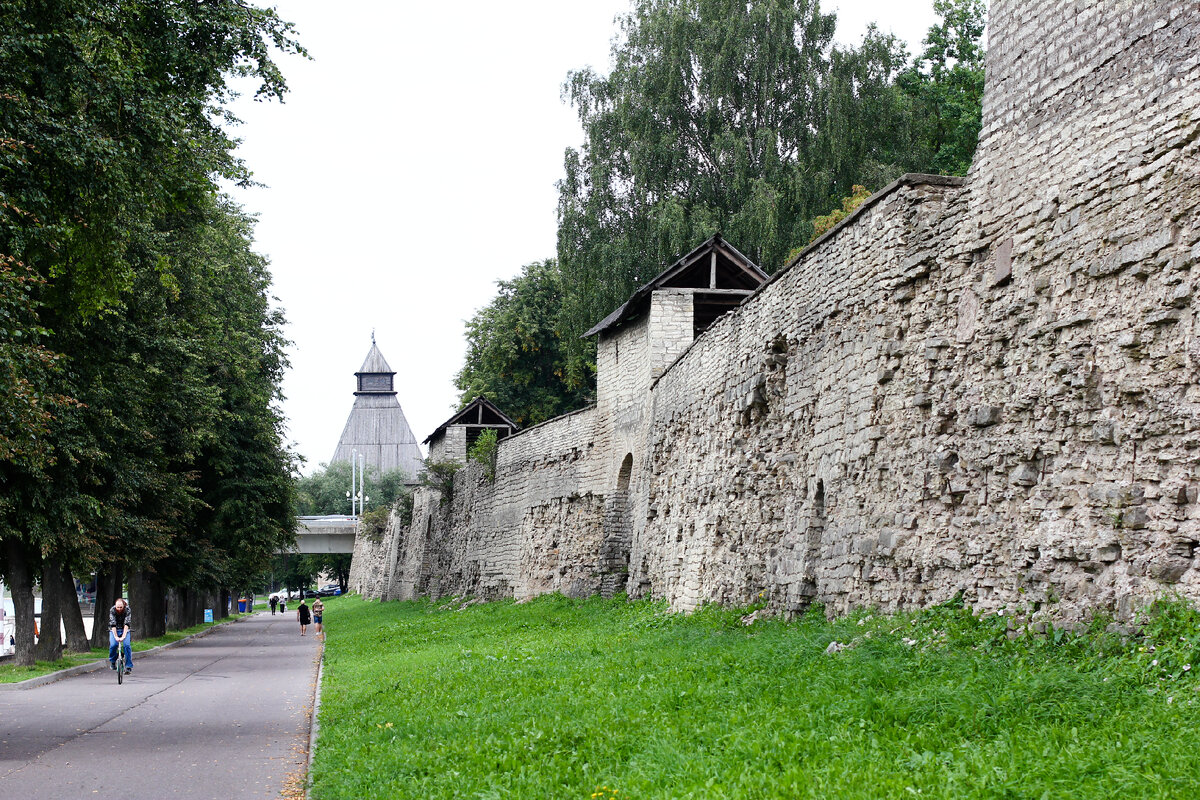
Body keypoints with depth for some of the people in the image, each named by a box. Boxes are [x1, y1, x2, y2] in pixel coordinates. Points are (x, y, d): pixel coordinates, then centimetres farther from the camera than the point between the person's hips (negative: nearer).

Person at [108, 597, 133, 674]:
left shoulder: (127, 610, -21)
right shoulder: (112, 610, -21)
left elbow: (127, 624, -28)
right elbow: (113, 624, -26)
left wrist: (123, 636, -39)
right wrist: (116, 637, -35)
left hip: (125, 629, 0)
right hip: (114, 630, 0)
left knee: (127, 645, -22)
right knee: (113, 645, -23)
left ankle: (129, 666, -14)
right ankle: (112, 661, 4)